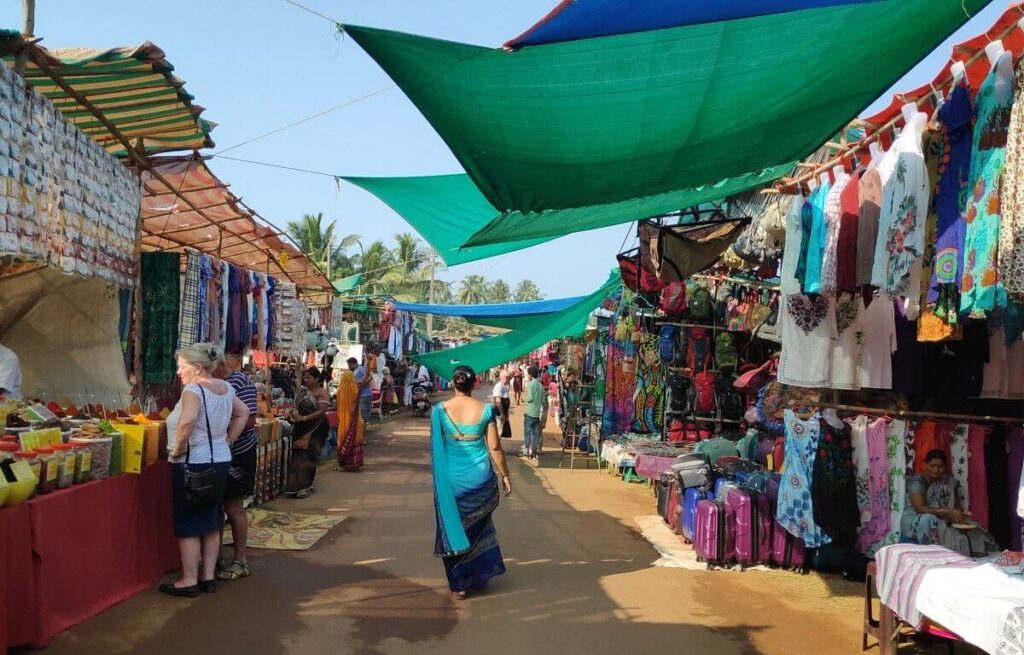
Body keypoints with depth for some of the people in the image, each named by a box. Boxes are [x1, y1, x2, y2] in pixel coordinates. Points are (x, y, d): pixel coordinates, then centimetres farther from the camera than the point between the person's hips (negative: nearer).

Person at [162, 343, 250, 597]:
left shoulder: (193, 390, -17)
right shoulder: (225, 388, 7)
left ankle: (189, 581, 9)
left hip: (194, 465, -8)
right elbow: (243, 413, 20)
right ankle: (208, 577, 20)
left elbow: (187, 420, -35)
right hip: (220, 461, 8)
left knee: (188, 525, 2)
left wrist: (178, 449, -21)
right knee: (211, 522, 13)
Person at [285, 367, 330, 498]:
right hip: (301, 427, 6)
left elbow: (322, 411, -17)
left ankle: (307, 486, 4)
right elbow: (297, 406, 16)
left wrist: (304, 418, -23)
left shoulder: (321, 392, -9)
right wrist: (294, 413, -8)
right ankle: (297, 486, 12)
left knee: (308, 456, -4)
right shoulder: (302, 390, 10)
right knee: (298, 455, 4)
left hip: (315, 428, -6)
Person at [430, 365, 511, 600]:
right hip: (480, 477, 1)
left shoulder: (440, 410, -7)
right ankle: (477, 574, 30)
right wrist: (505, 475, 6)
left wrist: (438, 474, 15)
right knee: (477, 526, 22)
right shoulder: (485, 410, -7)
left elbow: (434, 447, -1)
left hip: (451, 478, -1)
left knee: (454, 527, 12)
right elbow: (494, 447, -5)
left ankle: (458, 584, 17)